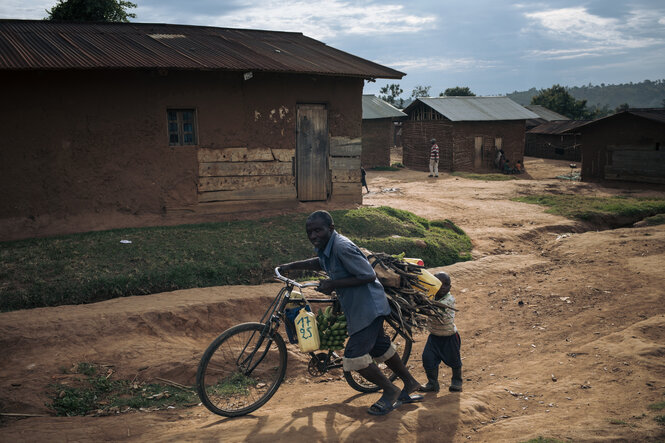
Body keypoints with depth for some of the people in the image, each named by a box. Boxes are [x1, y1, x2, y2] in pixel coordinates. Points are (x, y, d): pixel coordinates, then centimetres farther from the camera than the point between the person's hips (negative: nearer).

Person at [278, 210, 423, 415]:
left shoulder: (342, 247, -25)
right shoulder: (325, 247, 4)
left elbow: (369, 276, -25)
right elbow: (321, 262, 28)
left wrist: (334, 284, -23)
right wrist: (292, 266, 20)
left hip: (368, 307, -10)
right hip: (358, 307, 10)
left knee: (354, 356, -12)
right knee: (380, 348, 21)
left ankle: (390, 391, 7)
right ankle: (409, 383, 39)